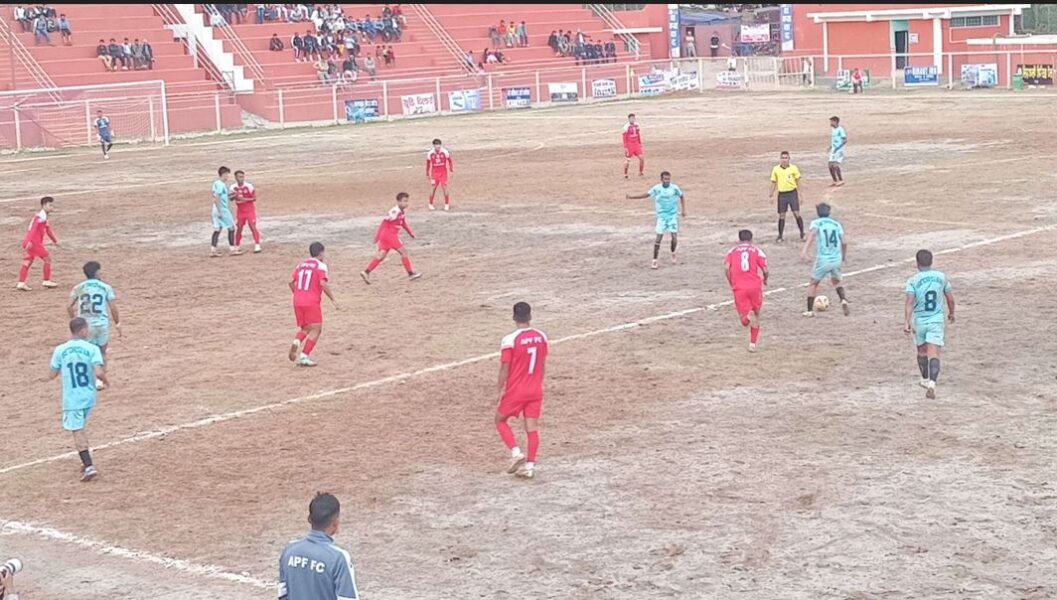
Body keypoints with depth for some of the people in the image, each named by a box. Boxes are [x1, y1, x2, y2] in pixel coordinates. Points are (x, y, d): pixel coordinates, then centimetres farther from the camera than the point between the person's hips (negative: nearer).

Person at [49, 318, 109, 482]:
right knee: (81, 428, 24)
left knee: (77, 431, -1)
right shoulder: (92, 349, -10)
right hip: (88, 396, 2)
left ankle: (89, 466, -12)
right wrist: (106, 381, 1)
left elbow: (53, 374, 1)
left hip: (71, 398, -2)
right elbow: (99, 373, -20)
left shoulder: (60, 350, -6)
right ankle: (86, 461, 27)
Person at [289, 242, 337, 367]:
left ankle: (296, 341, -11)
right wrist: (332, 299, -9)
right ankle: (303, 356, -9)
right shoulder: (321, 265, -3)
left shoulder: (302, 264, 15)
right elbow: (323, 283, -16)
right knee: (316, 329, 2)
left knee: (304, 328, 20)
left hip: (297, 301, 6)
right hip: (312, 302, -6)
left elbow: (291, 281, 11)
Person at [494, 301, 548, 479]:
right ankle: (529, 466, 7)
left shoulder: (510, 340, -17)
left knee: (500, 420, 14)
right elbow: (542, 365, 9)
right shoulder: (541, 337, -1)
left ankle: (516, 453, -1)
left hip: (515, 391, -4)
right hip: (535, 391, 4)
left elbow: (504, 369, -13)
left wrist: (500, 390, -2)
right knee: (532, 427, 8)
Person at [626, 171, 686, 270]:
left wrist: (683, 209, 2)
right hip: (661, 217, 0)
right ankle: (654, 261, -2)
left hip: (673, 216, 0)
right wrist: (632, 197, -3)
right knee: (658, 238, -7)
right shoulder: (656, 188, -8)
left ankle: (673, 253, 25)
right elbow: (646, 195, 2)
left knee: (674, 237, -7)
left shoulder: (674, 188, -8)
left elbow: (681, 197, 8)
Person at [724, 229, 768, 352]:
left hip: (739, 288, 0)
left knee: (744, 321, 2)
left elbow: (726, 267, -4)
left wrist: (731, 283, 9)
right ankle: (753, 344, 16)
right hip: (755, 286, 0)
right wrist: (765, 280, 21)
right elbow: (765, 270, -1)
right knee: (756, 315, 20)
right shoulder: (757, 251, 8)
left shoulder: (732, 251, 11)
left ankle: (747, 317, -35)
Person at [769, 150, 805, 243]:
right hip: (782, 194, 1)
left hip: (792, 193, -1)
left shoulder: (793, 168, -2)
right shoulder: (776, 169, 1)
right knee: (781, 215, 4)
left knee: (797, 214, -5)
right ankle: (780, 236, 14)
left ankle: (802, 233, 8)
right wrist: (771, 195, 6)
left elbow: (798, 182, 3)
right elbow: (773, 183, 8)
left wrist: (799, 194, 0)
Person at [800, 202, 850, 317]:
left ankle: (810, 310, 16)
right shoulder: (836, 224, 11)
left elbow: (812, 233, -21)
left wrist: (804, 249, -32)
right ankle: (844, 300, -1)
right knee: (836, 282, 26)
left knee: (813, 283, 17)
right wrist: (844, 257, 20)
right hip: (837, 259, 3)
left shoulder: (816, 223, 1)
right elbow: (844, 242, 5)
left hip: (822, 260, -3)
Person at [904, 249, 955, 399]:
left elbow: (910, 302, -20)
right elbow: (950, 298, 8)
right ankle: (932, 384, -25)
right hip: (936, 320, 0)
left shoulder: (913, 281, -8)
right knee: (933, 354, -7)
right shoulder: (941, 277, 0)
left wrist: (906, 322, -24)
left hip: (919, 321, 0)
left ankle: (925, 380, 39)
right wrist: (951, 313, 26)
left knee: (921, 351, 21)